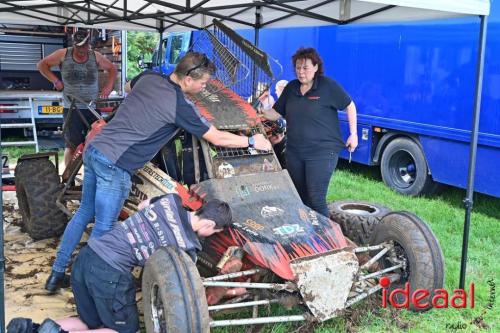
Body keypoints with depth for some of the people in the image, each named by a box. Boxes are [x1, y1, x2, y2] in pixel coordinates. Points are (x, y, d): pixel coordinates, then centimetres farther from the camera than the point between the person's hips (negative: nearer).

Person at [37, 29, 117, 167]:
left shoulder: (96, 57, 3)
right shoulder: (63, 54, 0)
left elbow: (112, 69, 17)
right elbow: (42, 64, 9)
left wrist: (108, 87, 4)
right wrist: (55, 81, -2)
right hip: (72, 109, -2)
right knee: (73, 145, -6)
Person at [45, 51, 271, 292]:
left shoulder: (148, 78, 7)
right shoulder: (180, 106, -14)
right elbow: (217, 139, -5)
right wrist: (252, 142, 8)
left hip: (93, 150, 9)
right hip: (114, 166, -8)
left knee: (84, 213, 21)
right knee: (103, 229, 4)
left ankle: (57, 274, 30)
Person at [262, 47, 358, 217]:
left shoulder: (328, 85, -7)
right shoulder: (291, 88, 9)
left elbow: (349, 106, 1)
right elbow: (276, 113, 13)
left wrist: (353, 134, -1)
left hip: (322, 152, -6)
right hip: (294, 152, 6)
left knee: (316, 199, -9)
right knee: (299, 198, 14)